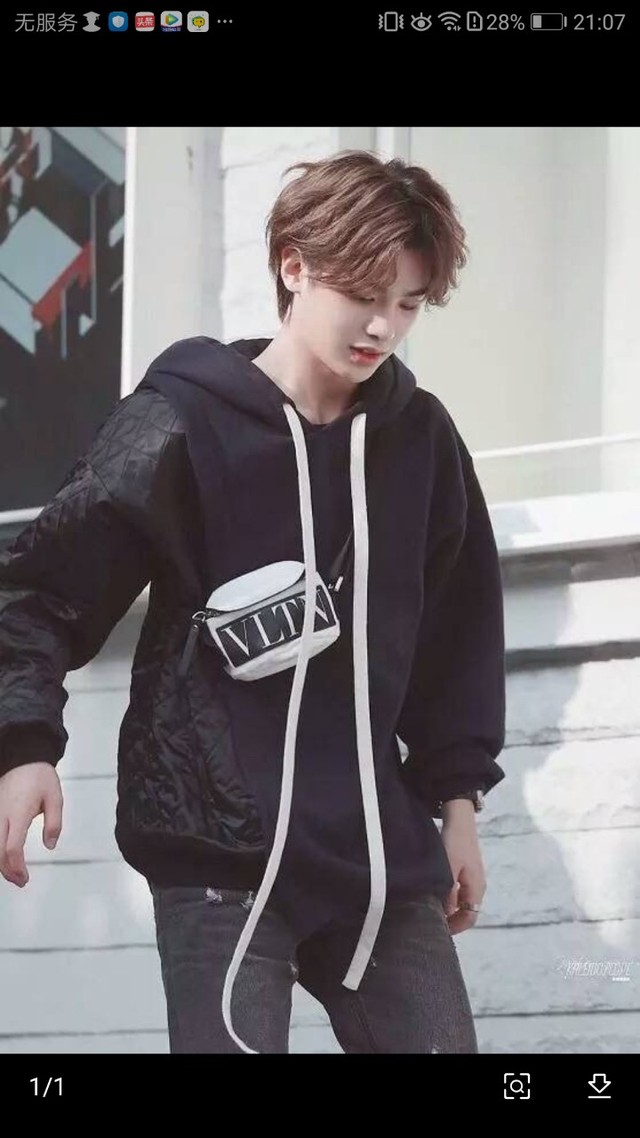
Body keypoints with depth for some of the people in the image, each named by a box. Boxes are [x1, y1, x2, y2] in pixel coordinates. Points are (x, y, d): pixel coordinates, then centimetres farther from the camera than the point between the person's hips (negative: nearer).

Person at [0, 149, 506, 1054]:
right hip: (220, 844, -5)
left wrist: (457, 794, 17)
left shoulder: (420, 438, 8)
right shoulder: (182, 422, -6)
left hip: (378, 844, 5)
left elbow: (458, 626, 18)